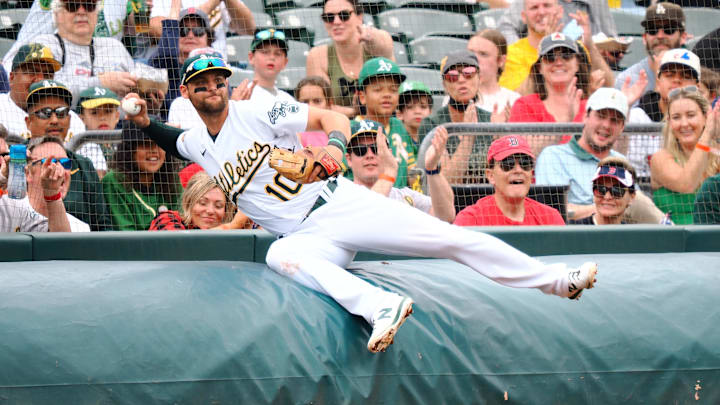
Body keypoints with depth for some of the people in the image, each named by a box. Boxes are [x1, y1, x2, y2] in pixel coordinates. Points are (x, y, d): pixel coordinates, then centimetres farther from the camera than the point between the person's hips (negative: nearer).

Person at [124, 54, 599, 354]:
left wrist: (335, 145, -30)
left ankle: (555, 280, -2)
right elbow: (174, 139, 35)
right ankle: (382, 307, -52)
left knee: (447, 238, -11)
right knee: (280, 256, -36)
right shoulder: (196, 143, 12)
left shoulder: (257, 113, -3)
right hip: (307, 238, 2)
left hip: (341, 203, -2)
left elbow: (334, 117, -7)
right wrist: (144, 121, 12)